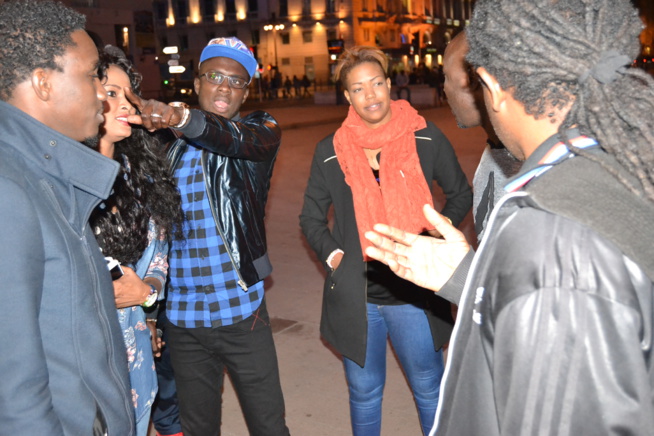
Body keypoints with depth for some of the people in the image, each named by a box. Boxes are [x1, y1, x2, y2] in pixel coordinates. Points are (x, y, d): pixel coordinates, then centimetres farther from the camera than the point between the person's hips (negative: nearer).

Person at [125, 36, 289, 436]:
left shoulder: (260, 131, -2)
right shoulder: (168, 145, 6)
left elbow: (239, 138, -26)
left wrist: (180, 117, -44)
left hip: (242, 311, -2)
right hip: (182, 317, 3)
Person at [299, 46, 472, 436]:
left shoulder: (426, 138, -5)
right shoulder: (330, 151, -1)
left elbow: (461, 194, 9)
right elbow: (312, 218, 10)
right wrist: (332, 254, -4)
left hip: (414, 290, -1)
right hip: (355, 296, 2)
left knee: (430, 389, 14)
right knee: (364, 392, 17)